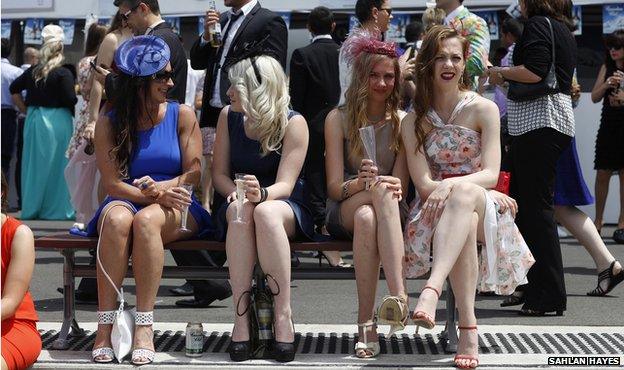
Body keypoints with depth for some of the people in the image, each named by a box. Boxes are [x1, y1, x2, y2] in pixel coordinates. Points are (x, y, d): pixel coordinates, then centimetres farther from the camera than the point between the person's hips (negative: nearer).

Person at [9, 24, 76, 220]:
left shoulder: (32, 71, 7)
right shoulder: (63, 73, -10)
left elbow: (14, 88, 15)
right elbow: (71, 100, -15)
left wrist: (25, 109, 19)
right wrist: (77, 91, 5)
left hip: (34, 121, 5)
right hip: (57, 122, -5)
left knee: (34, 164, 10)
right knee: (55, 165, 1)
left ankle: (31, 208, 15)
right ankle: (55, 209, 3)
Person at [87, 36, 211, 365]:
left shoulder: (182, 115, 7)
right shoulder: (109, 123, 6)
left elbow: (195, 173, 1)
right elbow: (111, 183, -3)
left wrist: (162, 186, -19)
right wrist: (152, 195, -19)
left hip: (174, 207, 0)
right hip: (125, 200, 1)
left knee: (146, 220, -37)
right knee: (117, 218, -37)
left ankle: (144, 328, -37)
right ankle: (104, 328, -37)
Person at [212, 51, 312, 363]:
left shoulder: (293, 123, -9)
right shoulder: (228, 117, 4)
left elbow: (285, 185, -16)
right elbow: (220, 173, 6)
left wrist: (261, 194, -39)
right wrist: (235, 193, -17)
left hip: (288, 210, -2)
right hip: (239, 203, 3)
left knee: (266, 212, -39)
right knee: (240, 211, -36)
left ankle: (283, 315, -37)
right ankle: (241, 317, -39)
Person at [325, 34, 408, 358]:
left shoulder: (402, 122, 8)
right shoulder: (338, 119, 5)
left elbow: (399, 185, 1)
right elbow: (334, 186, -1)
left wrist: (385, 185, -23)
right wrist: (361, 183, -23)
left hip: (387, 212, 0)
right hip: (343, 213, 0)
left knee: (366, 217, -37)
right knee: (376, 198, -36)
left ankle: (366, 325, -47)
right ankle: (399, 295, -45)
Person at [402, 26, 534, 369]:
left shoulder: (483, 109, 2)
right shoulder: (414, 121, 5)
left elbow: (490, 174, -7)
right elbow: (424, 183, -5)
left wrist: (453, 185, -28)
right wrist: (487, 193, -14)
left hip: (486, 210, -1)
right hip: (438, 207, 1)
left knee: (465, 193, -40)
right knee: (466, 218, -39)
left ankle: (431, 290, -59)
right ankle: (467, 328, -47)